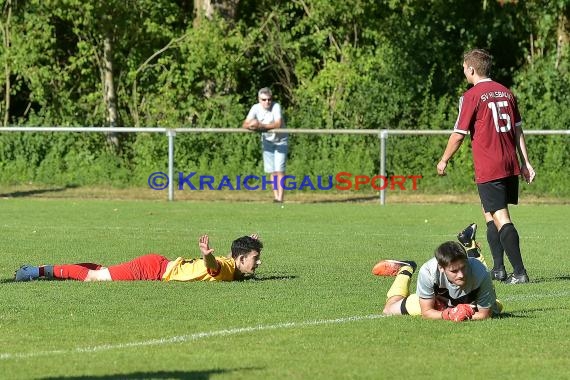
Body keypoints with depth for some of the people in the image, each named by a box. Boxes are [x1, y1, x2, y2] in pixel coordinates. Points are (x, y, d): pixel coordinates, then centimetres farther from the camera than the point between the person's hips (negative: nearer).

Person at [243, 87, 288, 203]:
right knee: (272, 171, 7)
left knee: (279, 169, -11)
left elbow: (278, 124, -35)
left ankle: (280, 198, -12)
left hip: (280, 140, -4)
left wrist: (262, 126, -42)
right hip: (267, 141, 4)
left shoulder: (276, 106, -23)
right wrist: (251, 126, -40)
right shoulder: (256, 108, -13)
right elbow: (245, 125, -17)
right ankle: (275, 197, 14)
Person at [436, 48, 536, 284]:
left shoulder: (471, 96, -9)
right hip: (511, 167, 7)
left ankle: (519, 272, -15)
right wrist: (526, 163, 17)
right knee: (490, 214, 19)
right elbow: (518, 130, 14)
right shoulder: (505, 93, 12)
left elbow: (459, 134, -6)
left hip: (488, 169, -7)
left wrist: (444, 160, 8)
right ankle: (498, 269, 18)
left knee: (501, 219, -8)